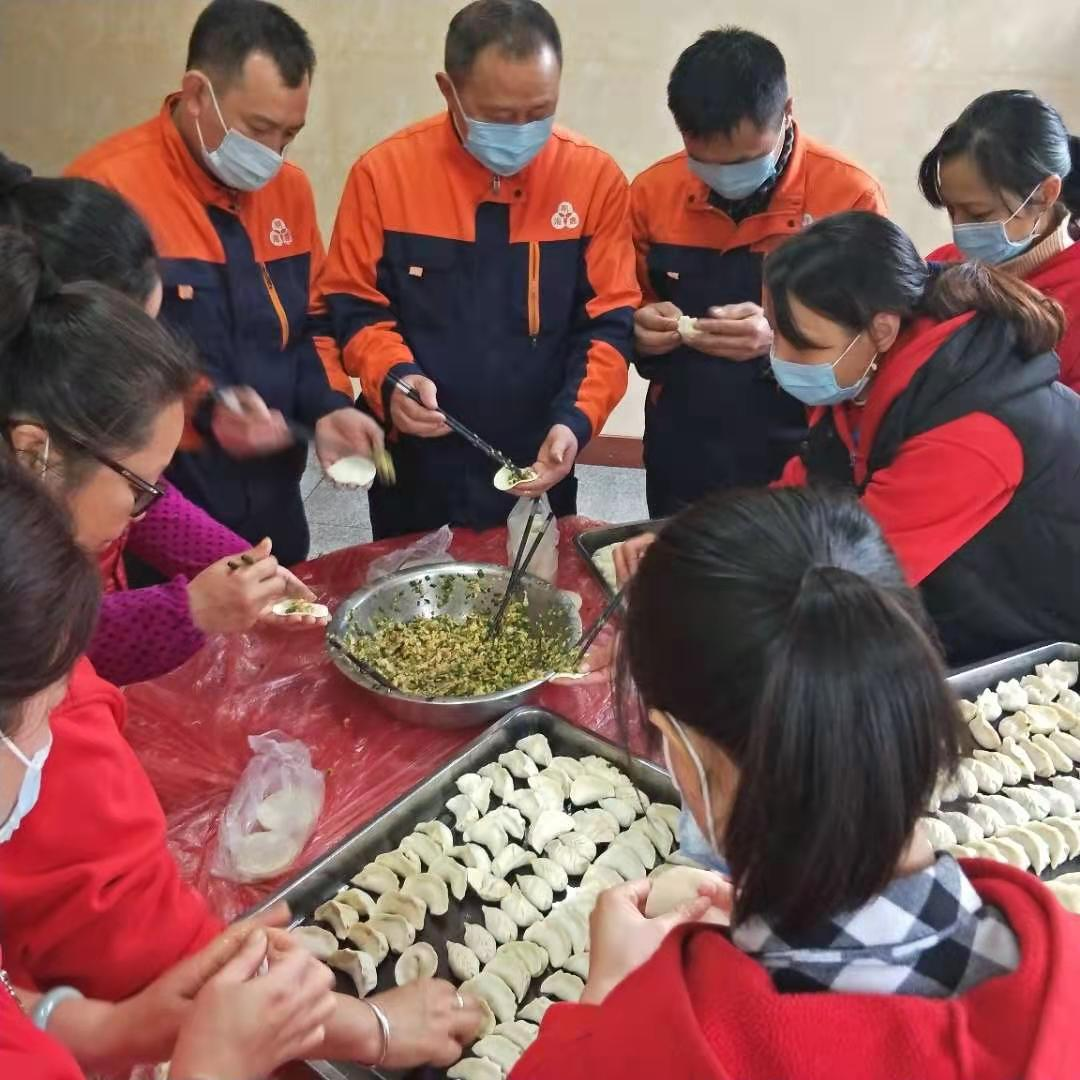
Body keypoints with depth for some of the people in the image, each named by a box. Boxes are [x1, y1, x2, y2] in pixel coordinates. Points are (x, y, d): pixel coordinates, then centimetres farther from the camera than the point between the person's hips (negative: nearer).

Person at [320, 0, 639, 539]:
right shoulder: (384, 171, -8)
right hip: (415, 468, 0)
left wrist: (577, 419, -20)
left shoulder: (595, 176, -7)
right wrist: (392, 376, -21)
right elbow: (354, 306, -2)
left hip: (538, 467, 1)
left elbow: (609, 321, -5)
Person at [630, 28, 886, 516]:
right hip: (679, 466, 3)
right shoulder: (651, 192, -1)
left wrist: (782, 339, -26)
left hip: (801, 467, -3)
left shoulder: (851, 196, -11)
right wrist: (644, 330, -13)